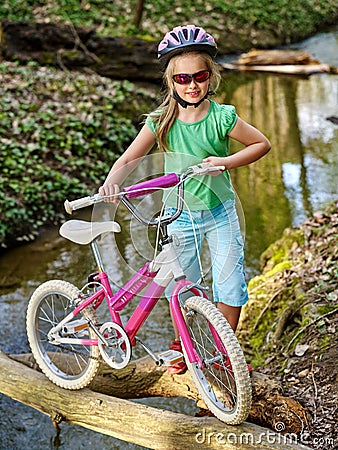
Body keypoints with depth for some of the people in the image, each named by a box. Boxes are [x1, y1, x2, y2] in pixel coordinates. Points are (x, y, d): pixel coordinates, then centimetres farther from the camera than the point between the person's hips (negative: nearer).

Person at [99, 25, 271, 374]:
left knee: (229, 284, -2)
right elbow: (128, 159, -8)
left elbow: (262, 144, -2)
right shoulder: (161, 121, -10)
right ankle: (182, 346, 32)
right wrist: (111, 181, -28)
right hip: (179, 215, 1)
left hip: (220, 212, 0)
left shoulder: (222, 117, -12)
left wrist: (226, 162, -17)